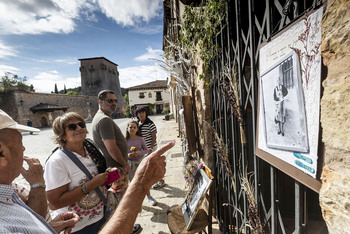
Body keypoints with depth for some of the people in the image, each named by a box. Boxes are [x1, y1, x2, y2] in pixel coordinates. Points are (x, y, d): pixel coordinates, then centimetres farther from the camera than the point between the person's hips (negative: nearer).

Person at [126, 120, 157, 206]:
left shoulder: (140, 139, -10)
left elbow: (146, 150, -3)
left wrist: (139, 152, -20)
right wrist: (127, 155, -20)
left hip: (140, 162, -1)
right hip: (130, 163, 1)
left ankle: (149, 197, 29)